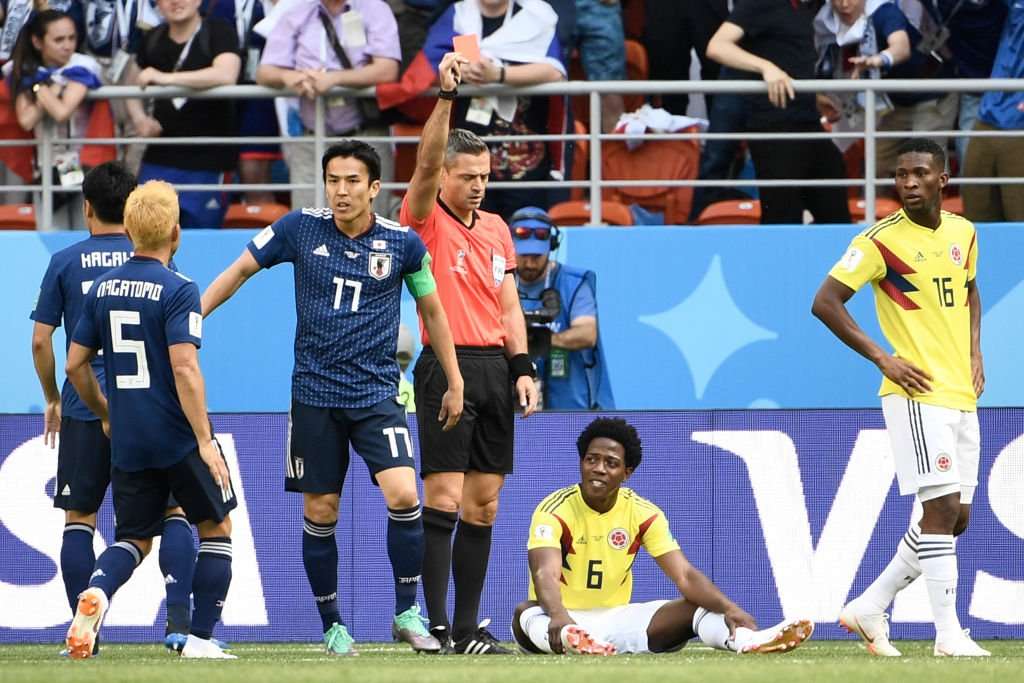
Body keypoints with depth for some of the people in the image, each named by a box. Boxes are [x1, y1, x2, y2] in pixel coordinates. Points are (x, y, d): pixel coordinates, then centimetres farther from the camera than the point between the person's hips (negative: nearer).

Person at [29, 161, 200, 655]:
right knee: (172, 510, 7)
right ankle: (178, 612, -9)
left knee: (79, 518, 8)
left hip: (84, 408, 0)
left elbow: (40, 340, 2)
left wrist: (52, 399, 16)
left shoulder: (65, 263, 3)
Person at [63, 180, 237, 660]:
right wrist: (205, 440, -19)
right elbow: (184, 368, -21)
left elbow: (76, 365, 10)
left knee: (134, 539, 13)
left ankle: (97, 590, -20)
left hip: (127, 441, 5)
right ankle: (201, 637, 8)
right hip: (179, 439, -5)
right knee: (216, 528, 14)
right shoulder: (178, 290, -13)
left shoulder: (102, 288, 6)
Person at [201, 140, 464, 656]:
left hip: (377, 391, -1)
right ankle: (332, 626, 17)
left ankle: (407, 613, -4)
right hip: (314, 393, 1)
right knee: (320, 512, 3)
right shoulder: (300, 228, -2)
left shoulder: (403, 243, -2)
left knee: (402, 495, -18)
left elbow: (431, 309, 11)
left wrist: (454, 384, 14)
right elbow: (240, 270, 9)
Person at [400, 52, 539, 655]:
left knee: (484, 503, 6)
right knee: (444, 497, -10)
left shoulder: (497, 230, 16)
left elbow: (509, 306, 17)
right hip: (447, 365, -6)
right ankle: (435, 624, -10)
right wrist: (446, 96, -29)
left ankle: (467, 627, 10)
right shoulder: (426, 221, -2)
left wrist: (523, 367, 7)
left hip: (495, 368, 6)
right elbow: (426, 160, -19)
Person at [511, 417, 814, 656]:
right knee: (526, 612, -38)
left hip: (616, 619, 4)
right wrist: (558, 617, -54)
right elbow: (546, 574, -30)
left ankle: (747, 640, -48)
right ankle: (571, 641, -74)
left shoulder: (643, 513, 0)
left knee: (699, 605, -15)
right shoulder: (555, 510, -12)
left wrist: (729, 608, -29)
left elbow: (685, 575, -9)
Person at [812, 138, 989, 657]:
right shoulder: (881, 240, -10)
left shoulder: (962, 233, 10)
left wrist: (974, 352, 14)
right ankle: (948, 634, -11)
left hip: (961, 396, 7)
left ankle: (869, 608, 19)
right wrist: (882, 358, -14)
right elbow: (824, 302, -10)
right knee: (942, 508, -14)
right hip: (916, 395, -7)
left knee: (956, 518, 8)